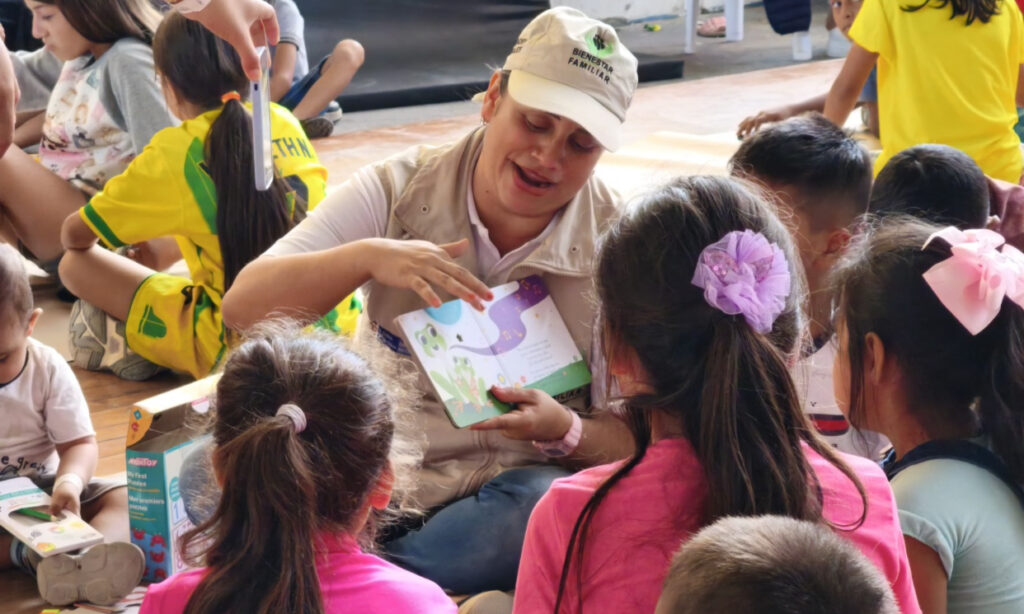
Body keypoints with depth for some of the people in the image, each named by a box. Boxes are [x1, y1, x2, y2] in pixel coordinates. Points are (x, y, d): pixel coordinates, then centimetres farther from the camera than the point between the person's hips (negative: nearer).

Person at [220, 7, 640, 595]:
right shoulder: (399, 189, -3)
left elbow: (635, 441, -3)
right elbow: (243, 307, -12)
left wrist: (565, 430, -27)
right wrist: (368, 256, -28)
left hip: (513, 486, -1)